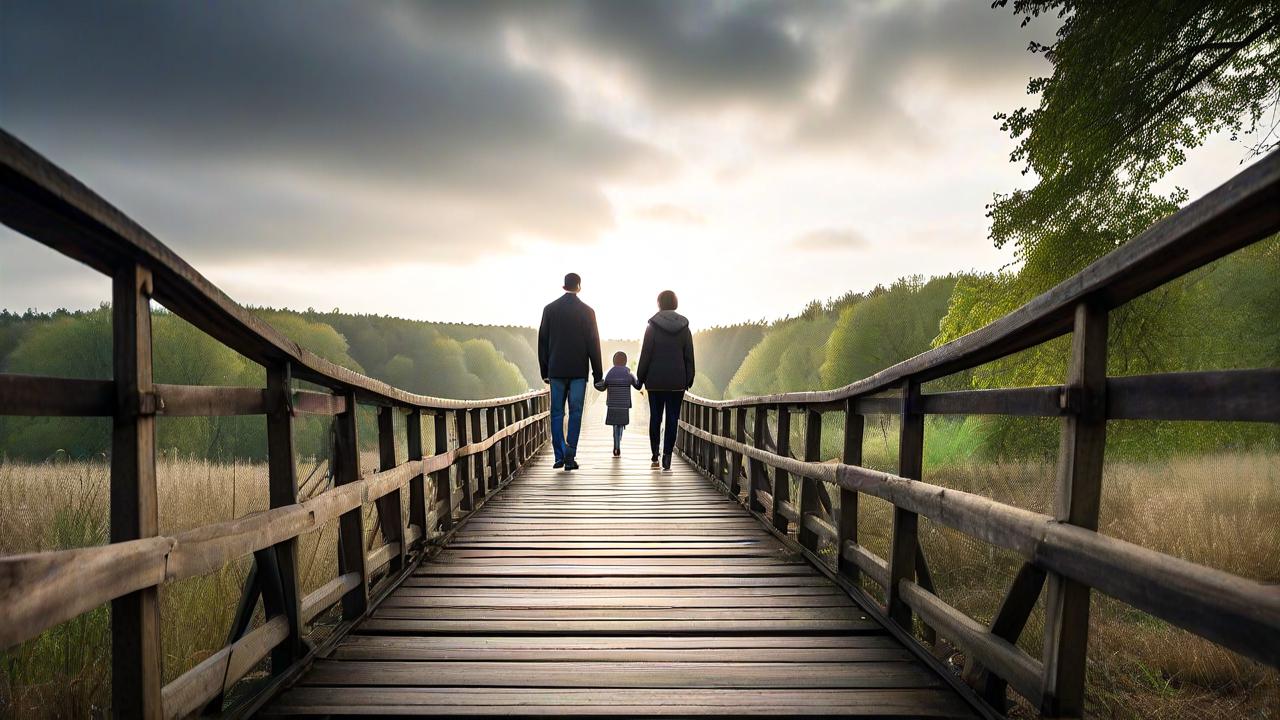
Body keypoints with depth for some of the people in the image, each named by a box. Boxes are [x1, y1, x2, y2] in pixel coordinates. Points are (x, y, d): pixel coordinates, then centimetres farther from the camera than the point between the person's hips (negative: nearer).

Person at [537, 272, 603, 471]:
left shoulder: (549, 309, 4)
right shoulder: (586, 311, -2)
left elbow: (543, 341, 5)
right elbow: (593, 344, -2)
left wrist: (544, 371, 11)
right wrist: (597, 374, 2)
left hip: (556, 370, 2)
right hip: (579, 371, -2)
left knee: (556, 412, 8)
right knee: (575, 413, 3)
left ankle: (559, 456, 6)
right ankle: (570, 456, 0)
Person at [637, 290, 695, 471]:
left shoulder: (652, 326, -3)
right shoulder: (684, 328, 4)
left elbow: (645, 354, -4)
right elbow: (689, 356, 5)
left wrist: (641, 377, 3)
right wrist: (689, 379, 10)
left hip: (656, 380, -1)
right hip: (677, 381, 1)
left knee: (655, 417, 8)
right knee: (672, 418, 3)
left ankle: (655, 456, 10)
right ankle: (667, 456, -2)